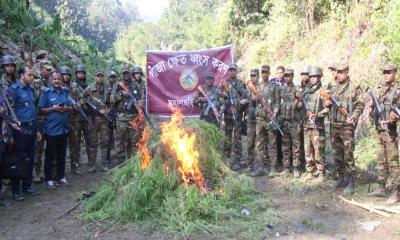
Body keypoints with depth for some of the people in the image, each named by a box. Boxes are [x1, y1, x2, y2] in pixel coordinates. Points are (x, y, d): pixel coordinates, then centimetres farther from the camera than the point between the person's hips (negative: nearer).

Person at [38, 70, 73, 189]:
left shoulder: (65, 92, 8)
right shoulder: (46, 92, -5)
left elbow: (71, 108, 12)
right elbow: (41, 110, -6)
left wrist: (66, 108, -9)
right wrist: (53, 108, -18)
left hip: (64, 129, 5)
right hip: (51, 129, -4)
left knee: (62, 155, 12)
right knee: (50, 155, 4)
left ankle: (61, 177, 23)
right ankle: (49, 179, 14)